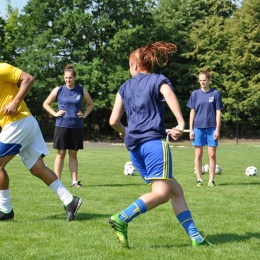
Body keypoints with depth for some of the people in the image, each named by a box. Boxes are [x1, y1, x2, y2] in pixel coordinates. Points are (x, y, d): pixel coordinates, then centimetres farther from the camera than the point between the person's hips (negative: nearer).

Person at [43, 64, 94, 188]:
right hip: (62, 126, -2)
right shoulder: (58, 90, 1)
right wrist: (55, 113, -2)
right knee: (61, 154, 0)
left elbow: (91, 104, 19)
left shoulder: (81, 91, 5)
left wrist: (85, 114, 5)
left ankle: (75, 181, 9)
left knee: (73, 154, 6)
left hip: (76, 127, 2)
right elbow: (46, 104, 10)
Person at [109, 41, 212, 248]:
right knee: (161, 192, -11)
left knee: (175, 190, 8)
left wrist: (124, 132, 33)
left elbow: (113, 121, 13)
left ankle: (195, 236, 3)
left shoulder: (124, 88, 18)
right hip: (154, 141, -6)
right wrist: (181, 123, -22)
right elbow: (169, 94, -18)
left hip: (134, 146, 6)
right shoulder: (158, 80, 6)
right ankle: (122, 219, -27)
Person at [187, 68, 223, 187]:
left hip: (211, 128, -1)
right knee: (198, 154, 4)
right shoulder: (195, 94, 5)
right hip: (198, 128, 1)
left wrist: (217, 129, -4)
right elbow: (192, 112, 7)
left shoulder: (215, 93, 1)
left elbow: (218, 112, 2)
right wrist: (191, 129, 3)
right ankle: (199, 179, 11)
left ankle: (211, 180, 8)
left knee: (212, 154, 1)